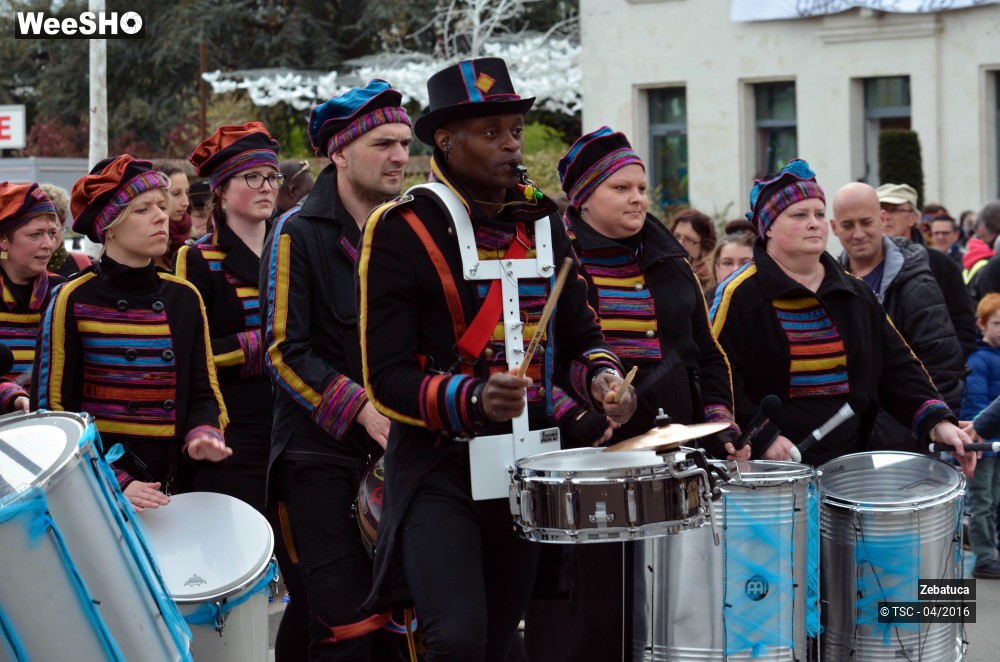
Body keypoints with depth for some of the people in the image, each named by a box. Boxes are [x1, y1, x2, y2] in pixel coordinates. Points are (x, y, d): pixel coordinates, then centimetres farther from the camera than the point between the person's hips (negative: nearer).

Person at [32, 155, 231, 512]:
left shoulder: (184, 298, 6)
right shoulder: (73, 301, -7)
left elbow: (202, 392, 12)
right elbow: (51, 409, -7)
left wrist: (203, 435, -11)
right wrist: (113, 484, -17)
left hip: (172, 487, 4)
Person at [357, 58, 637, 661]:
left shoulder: (542, 219, 6)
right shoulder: (402, 231, -11)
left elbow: (578, 338, 13)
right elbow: (387, 379, -13)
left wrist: (602, 381, -9)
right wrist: (473, 399, -29)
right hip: (439, 469, -6)